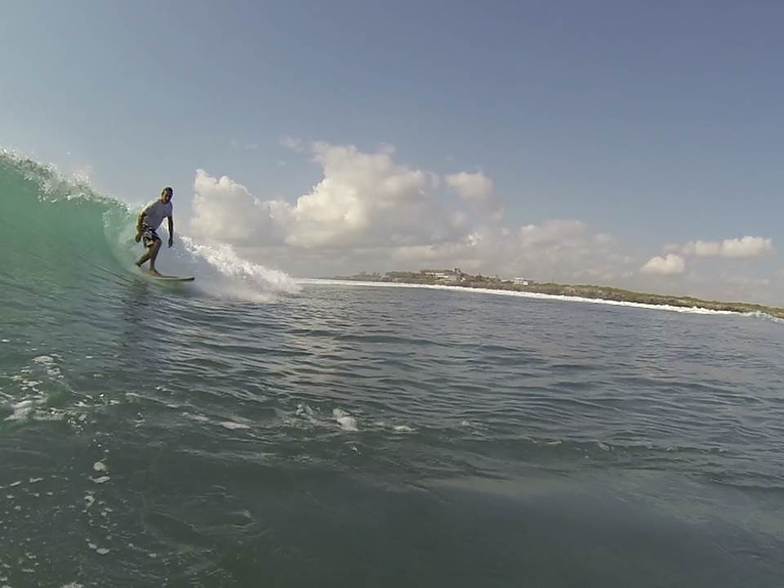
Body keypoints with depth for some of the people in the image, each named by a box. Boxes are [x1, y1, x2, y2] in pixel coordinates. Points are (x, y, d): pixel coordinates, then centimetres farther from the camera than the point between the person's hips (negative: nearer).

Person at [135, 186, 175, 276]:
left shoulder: (169, 205, 2)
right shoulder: (154, 204, -21)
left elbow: (170, 221, 12)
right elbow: (141, 215, -20)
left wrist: (171, 236, 8)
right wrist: (139, 232, -25)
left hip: (152, 230, 9)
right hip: (144, 226, -9)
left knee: (152, 250, 13)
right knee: (157, 242, -30)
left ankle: (137, 265, 33)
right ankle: (152, 268, -30)